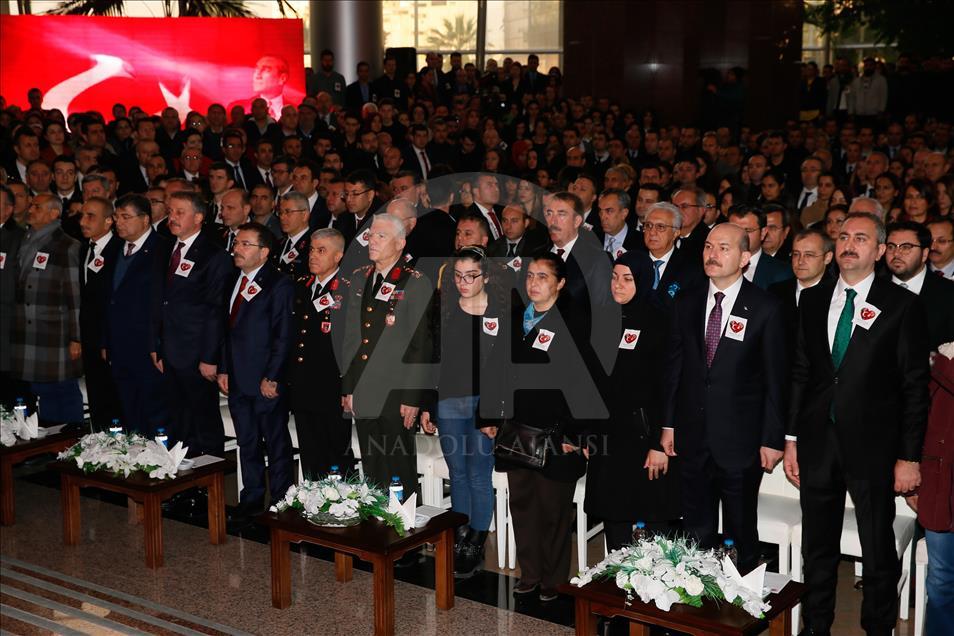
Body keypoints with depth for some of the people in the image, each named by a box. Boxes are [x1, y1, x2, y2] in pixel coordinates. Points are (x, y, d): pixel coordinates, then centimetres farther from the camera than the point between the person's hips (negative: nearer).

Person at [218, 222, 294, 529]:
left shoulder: (279, 285, -11)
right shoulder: (234, 281, 11)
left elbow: (283, 337, -14)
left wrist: (271, 377, -16)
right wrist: (223, 369, 11)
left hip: (266, 382, -7)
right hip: (237, 379, 7)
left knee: (277, 445, 5)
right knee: (247, 444, 16)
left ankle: (280, 504, 15)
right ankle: (251, 501, 27)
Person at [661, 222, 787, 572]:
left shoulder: (765, 308, -7)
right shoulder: (686, 303, 5)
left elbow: (775, 378, -6)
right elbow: (674, 366, 9)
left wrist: (772, 439, -8)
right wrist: (668, 424, 7)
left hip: (740, 440, -3)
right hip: (693, 436, 4)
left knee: (741, 533, 9)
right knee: (696, 532, 13)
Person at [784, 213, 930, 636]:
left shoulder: (902, 306, -5)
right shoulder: (812, 300, 7)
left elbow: (915, 387, -6)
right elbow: (800, 373, 9)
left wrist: (910, 456, -8)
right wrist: (792, 438, 5)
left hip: (872, 446, -3)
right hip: (817, 443, 4)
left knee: (879, 552, 9)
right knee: (817, 549, 14)